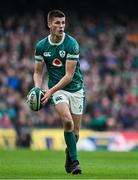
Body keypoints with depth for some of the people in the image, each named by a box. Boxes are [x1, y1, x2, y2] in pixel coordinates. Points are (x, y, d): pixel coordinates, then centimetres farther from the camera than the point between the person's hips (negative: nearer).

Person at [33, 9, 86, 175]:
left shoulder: (71, 44, -14)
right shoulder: (41, 46, -3)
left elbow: (69, 75, -16)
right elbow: (38, 72, 9)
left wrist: (50, 91, -22)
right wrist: (38, 89, -11)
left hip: (75, 88, 0)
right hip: (56, 89, 0)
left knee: (75, 132, 5)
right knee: (67, 121, -27)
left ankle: (69, 154, 37)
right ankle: (74, 161, -18)